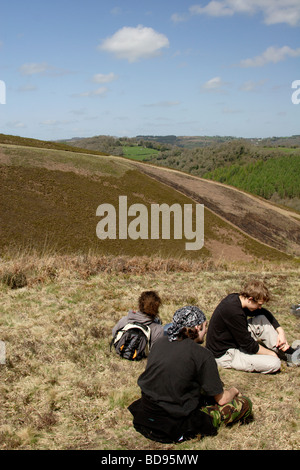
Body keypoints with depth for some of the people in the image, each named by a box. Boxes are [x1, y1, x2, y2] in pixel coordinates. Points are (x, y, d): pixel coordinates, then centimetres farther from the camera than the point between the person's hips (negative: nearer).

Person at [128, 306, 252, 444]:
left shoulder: (161, 342, 4)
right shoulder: (202, 355, -14)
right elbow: (222, 399, -4)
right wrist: (233, 391, 20)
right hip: (174, 430, -7)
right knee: (244, 403, 2)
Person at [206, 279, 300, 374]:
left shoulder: (235, 298, -2)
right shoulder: (234, 313, -30)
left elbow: (265, 313, 14)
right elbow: (249, 345, -21)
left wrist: (281, 331, 3)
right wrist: (271, 354, -7)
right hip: (224, 355, -10)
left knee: (262, 319, 4)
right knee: (274, 363, -23)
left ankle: (289, 354, 6)